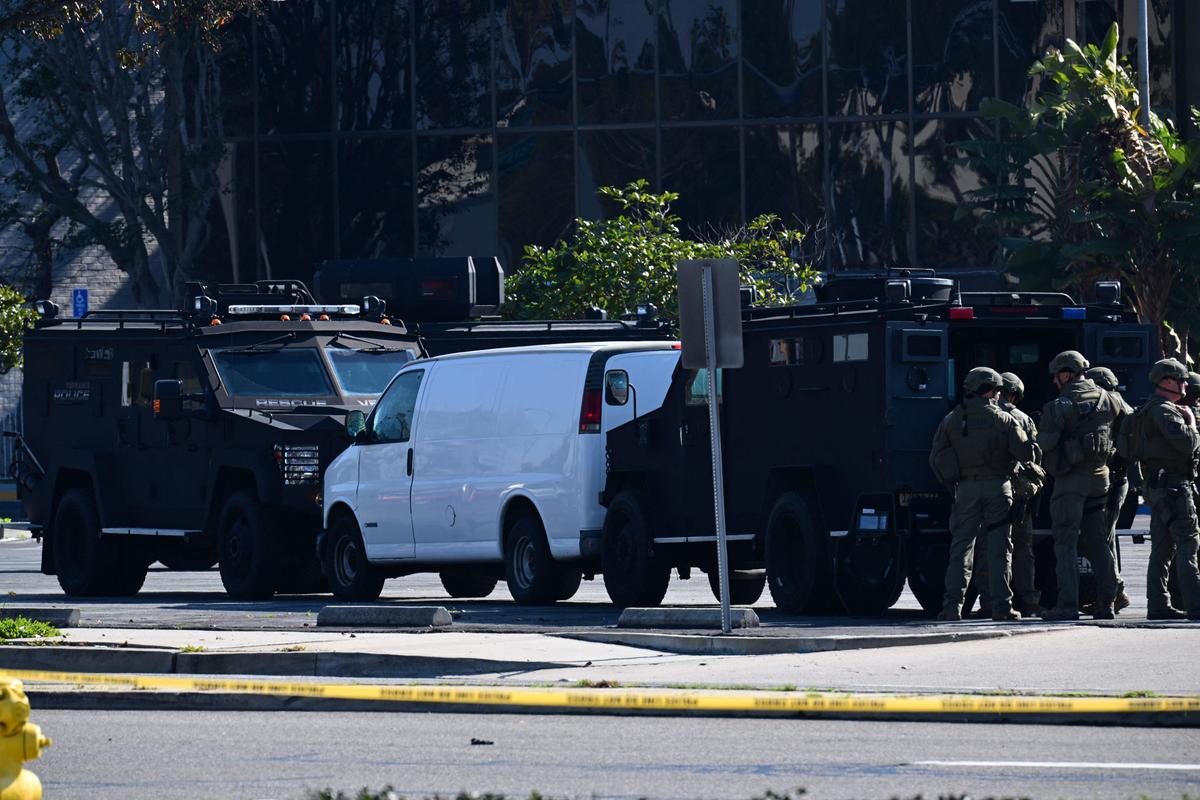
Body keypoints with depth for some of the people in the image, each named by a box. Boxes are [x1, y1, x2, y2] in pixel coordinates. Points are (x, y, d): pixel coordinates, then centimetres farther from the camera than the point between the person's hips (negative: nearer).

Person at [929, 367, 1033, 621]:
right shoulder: (1003, 419, -2)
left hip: (966, 488, 2)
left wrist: (949, 481, 17)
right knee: (999, 549, 3)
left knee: (961, 547, 4)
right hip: (997, 487, -2)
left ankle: (952, 605, -5)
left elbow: (936, 459, 4)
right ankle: (1001, 605, -1)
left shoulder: (951, 421, 6)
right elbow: (1025, 453, -6)